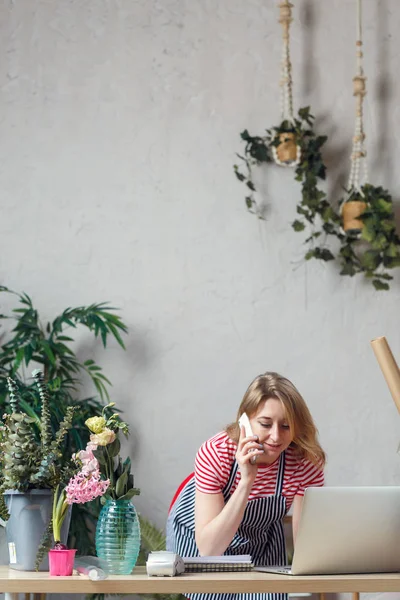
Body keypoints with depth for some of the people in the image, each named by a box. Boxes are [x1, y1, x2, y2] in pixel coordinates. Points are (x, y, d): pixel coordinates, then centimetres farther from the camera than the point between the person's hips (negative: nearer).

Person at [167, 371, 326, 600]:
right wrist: (246, 481, -46)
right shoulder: (215, 453, -34)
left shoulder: (307, 462, -28)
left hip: (260, 541, 2)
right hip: (197, 536, -2)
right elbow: (208, 550, -38)